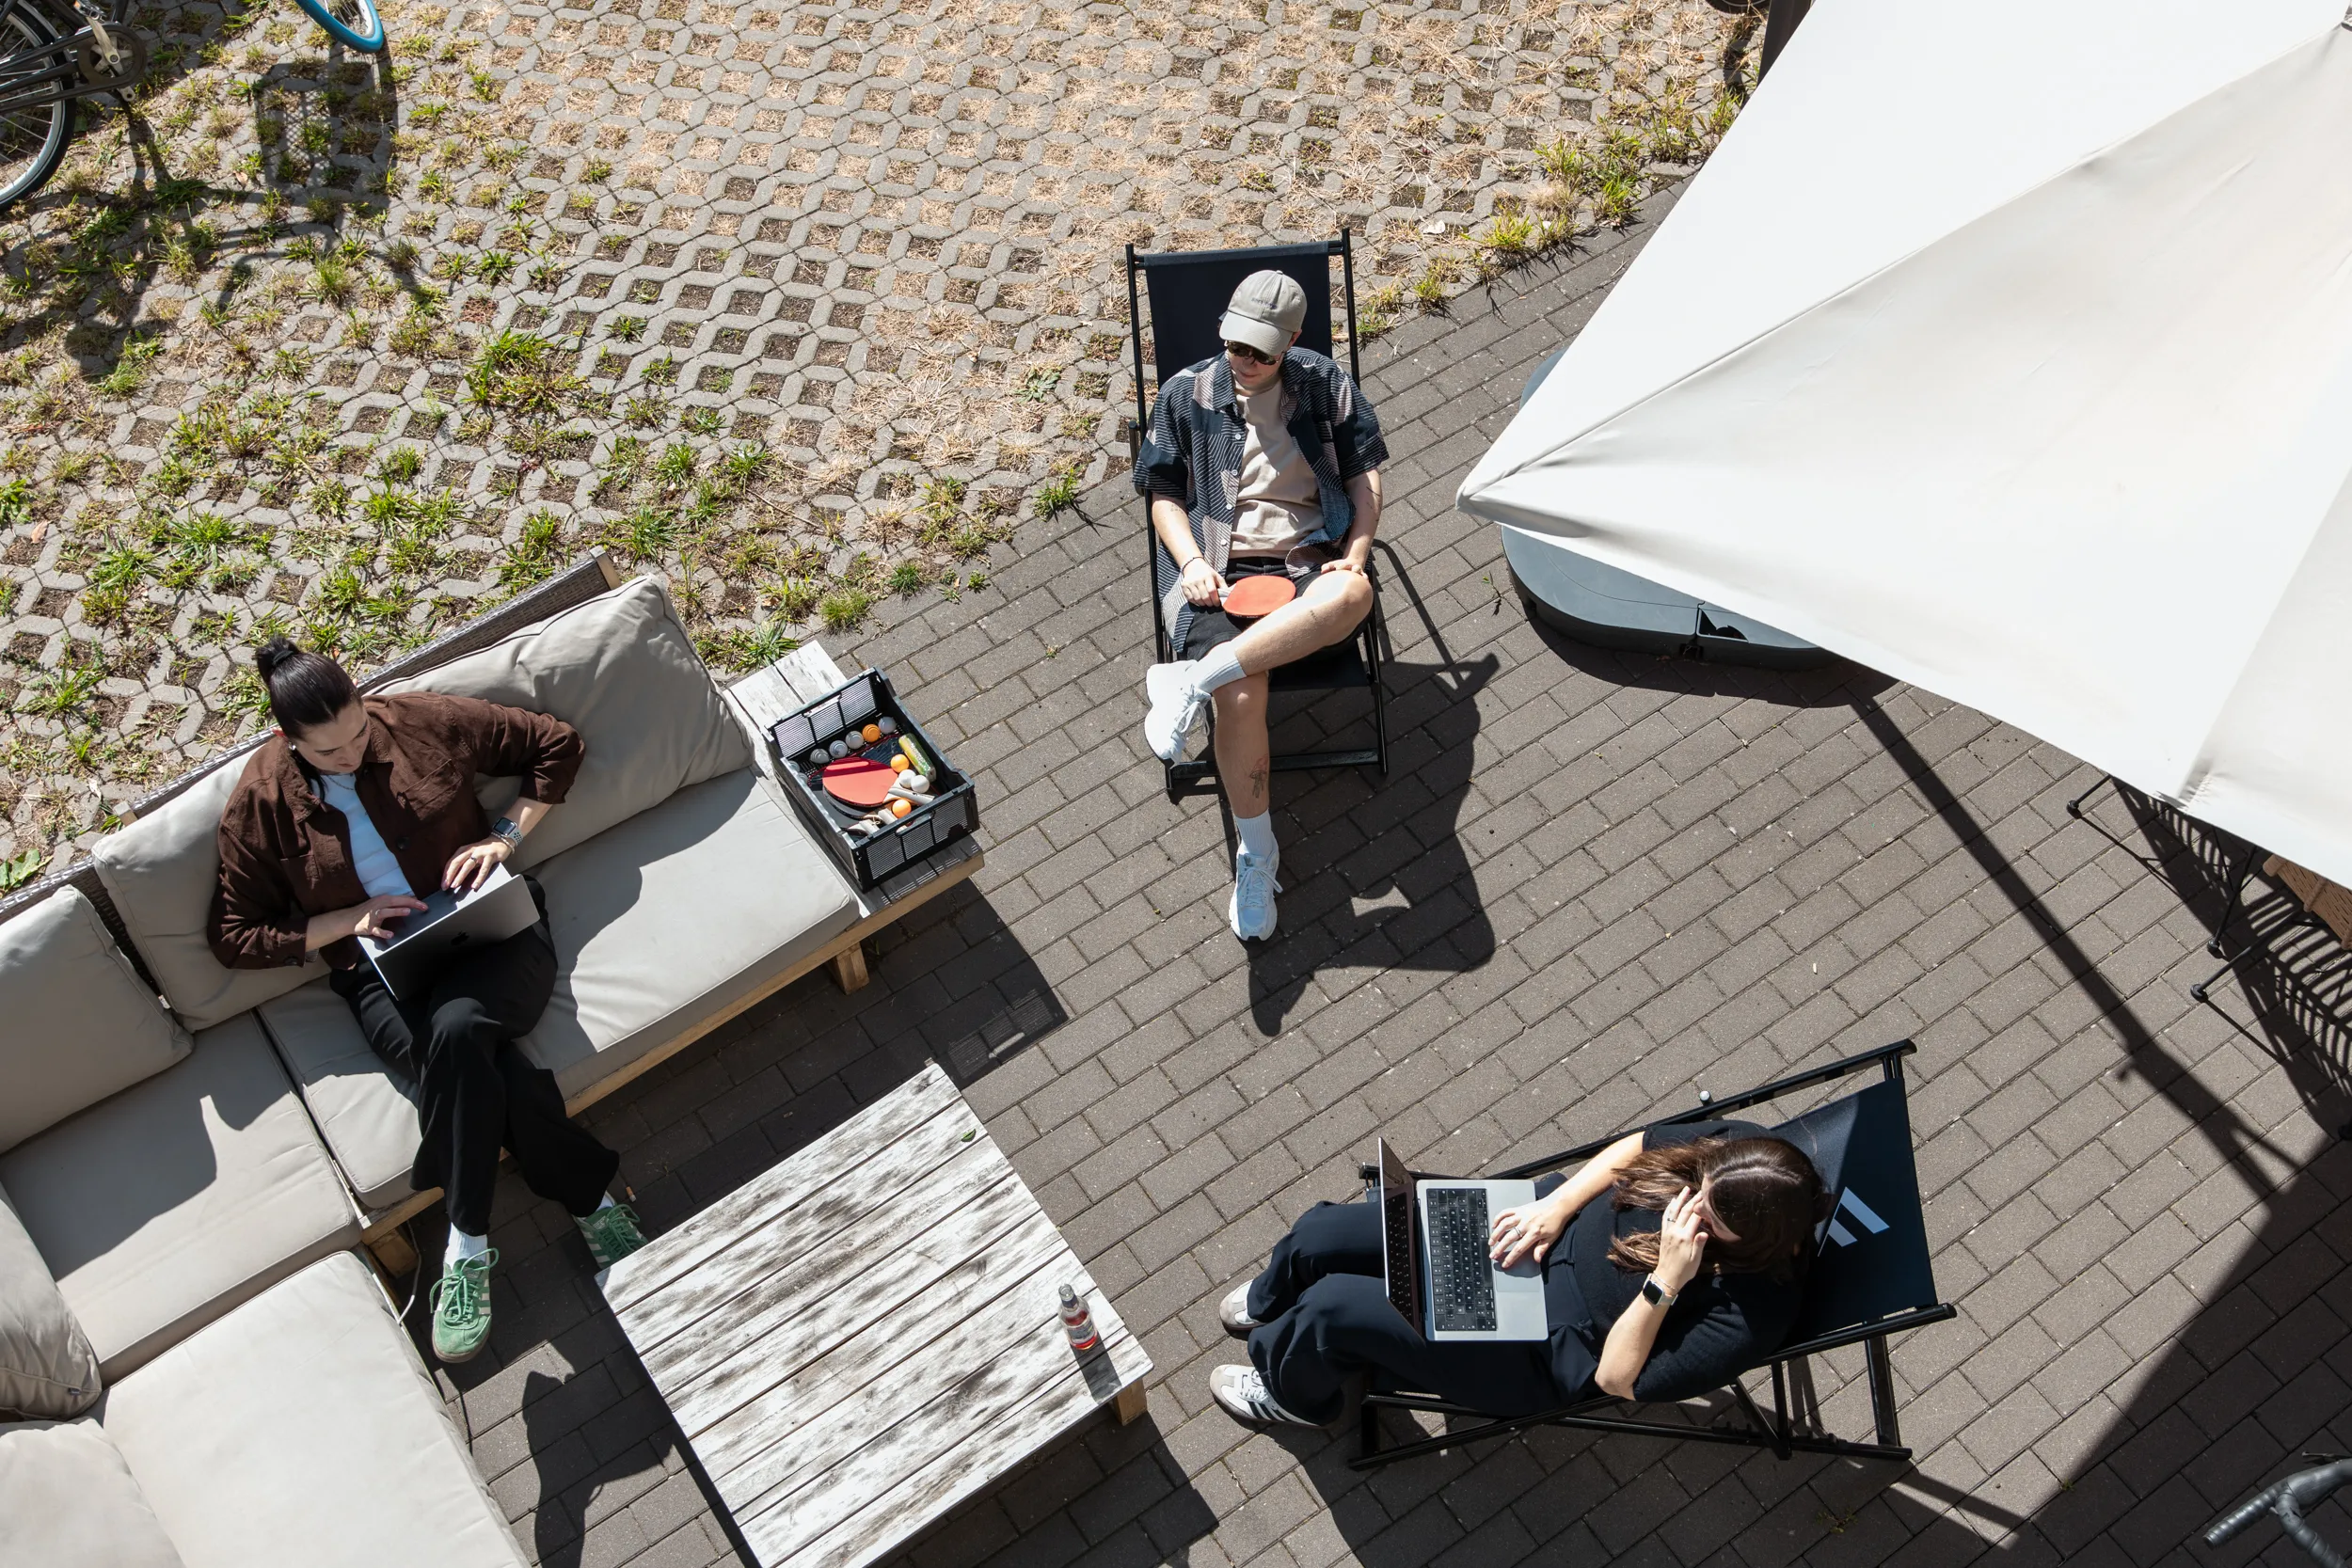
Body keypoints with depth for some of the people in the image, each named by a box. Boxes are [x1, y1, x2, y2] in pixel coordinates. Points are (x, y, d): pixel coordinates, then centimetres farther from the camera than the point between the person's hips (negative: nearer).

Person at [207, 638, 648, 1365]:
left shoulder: (421, 721, 0)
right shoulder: (260, 802, 1)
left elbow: (558, 744, 8)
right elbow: (233, 936, 6)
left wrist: (505, 836, -4)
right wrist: (349, 919, -7)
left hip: (494, 932, 0)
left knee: (457, 1030, -36)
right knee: (478, 1066, -35)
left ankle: (469, 1245, -20)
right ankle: (589, 1199, -20)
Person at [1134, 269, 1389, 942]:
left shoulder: (1327, 386, 11)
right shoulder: (1186, 394, 10)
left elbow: (1365, 474, 12)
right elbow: (1165, 495, 11)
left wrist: (1354, 554, -5)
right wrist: (1192, 563, -8)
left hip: (1310, 563, 1)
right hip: (1221, 573, -1)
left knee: (1354, 594, -40)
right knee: (1240, 699, -31)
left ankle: (1192, 679, -40)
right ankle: (1256, 854, -12)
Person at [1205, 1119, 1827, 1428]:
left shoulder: (1749, 1314, -30)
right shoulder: (1738, 1148, -17)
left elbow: (1616, 1379, -23)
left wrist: (1666, 1280, -36)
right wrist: (1555, 1206, -13)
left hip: (1545, 1350, -5)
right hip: (1550, 1226, 6)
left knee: (1332, 1309, -11)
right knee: (1317, 1235, 4)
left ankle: (1291, 1392, 28)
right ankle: (1270, 1305, 44)